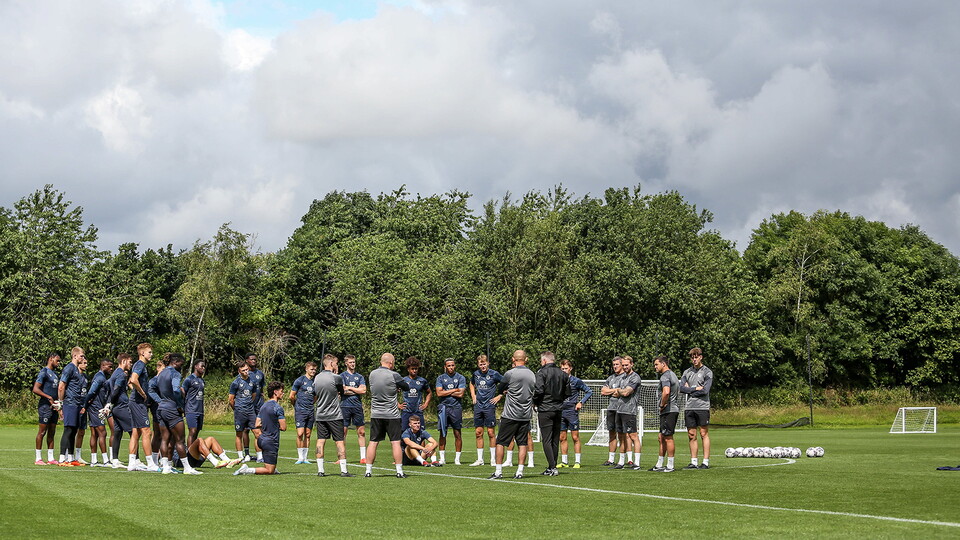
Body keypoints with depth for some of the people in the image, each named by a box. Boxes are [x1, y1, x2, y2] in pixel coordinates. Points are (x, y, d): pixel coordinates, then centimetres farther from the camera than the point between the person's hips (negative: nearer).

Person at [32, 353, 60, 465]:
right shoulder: (44, 372, -8)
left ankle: (50, 458, 13)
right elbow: (35, 389, -16)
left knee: (52, 433, 10)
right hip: (45, 405, -9)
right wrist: (49, 397, -18)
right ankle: (38, 459, -3)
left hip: (54, 406, 9)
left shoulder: (55, 374, 19)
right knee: (42, 432, -6)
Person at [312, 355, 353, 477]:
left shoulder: (316, 378, 5)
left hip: (320, 415, 5)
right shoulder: (336, 378, -13)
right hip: (334, 415, -5)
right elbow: (342, 392, 3)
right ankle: (343, 470, -2)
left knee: (321, 441, 5)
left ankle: (320, 470, 3)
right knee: (340, 441, 0)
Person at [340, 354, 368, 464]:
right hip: (345, 406, -3)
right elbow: (343, 390, -9)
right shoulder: (342, 376, 4)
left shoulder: (359, 377, 13)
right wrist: (356, 390, -2)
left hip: (357, 406, 3)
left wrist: (349, 388, -2)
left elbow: (363, 391, -1)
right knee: (343, 432, -3)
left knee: (361, 432, 2)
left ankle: (363, 457, 6)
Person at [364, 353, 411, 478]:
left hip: (375, 415, 4)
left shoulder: (372, 374, 3)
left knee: (373, 442, 7)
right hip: (392, 415, -4)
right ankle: (399, 471, 0)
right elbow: (407, 387, -1)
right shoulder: (393, 375, -11)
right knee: (395, 442, 1)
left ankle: (368, 470, 8)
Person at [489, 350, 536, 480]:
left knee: (500, 442, 3)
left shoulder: (510, 374, -10)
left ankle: (498, 471, 1)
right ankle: (520, 471, 4)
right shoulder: (532, 375, 5)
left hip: (510, 415, -4)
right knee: (522, 443, 8)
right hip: (526, 415, 4)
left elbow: (499, 390, 2)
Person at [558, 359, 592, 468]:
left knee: (575, 438, -2)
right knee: (562, 438, 6)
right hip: (560, 412, 4)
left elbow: (589, 392, 3)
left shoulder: (576, 381, -2)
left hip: (572, 411, -4)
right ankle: (564, 462, 11)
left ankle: (577, 461, 1)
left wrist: (581, 402, -5)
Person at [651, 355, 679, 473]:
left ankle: (670, 466, -5)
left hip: (668, 410, -11)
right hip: (673, 409, 11)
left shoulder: (665, 376, -13)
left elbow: (666, 392, -30)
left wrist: (662, 405, -15)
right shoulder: (672, 375, 20)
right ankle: (659, 465, 20)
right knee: (662, 438, 15)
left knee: (668, 438, -7)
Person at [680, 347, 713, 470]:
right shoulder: (687, 372, 15)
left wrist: (689, 390, -2)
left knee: (704, 434, -3)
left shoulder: (707, 372, 0)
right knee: (691, 435, 5)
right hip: (689, 408, 5)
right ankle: (693, 462, 10)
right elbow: (681, 388, 3)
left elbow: (705, 390, -11)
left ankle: (706, 462, -1)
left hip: (702, 407, -5)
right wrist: (695, 389, -8)